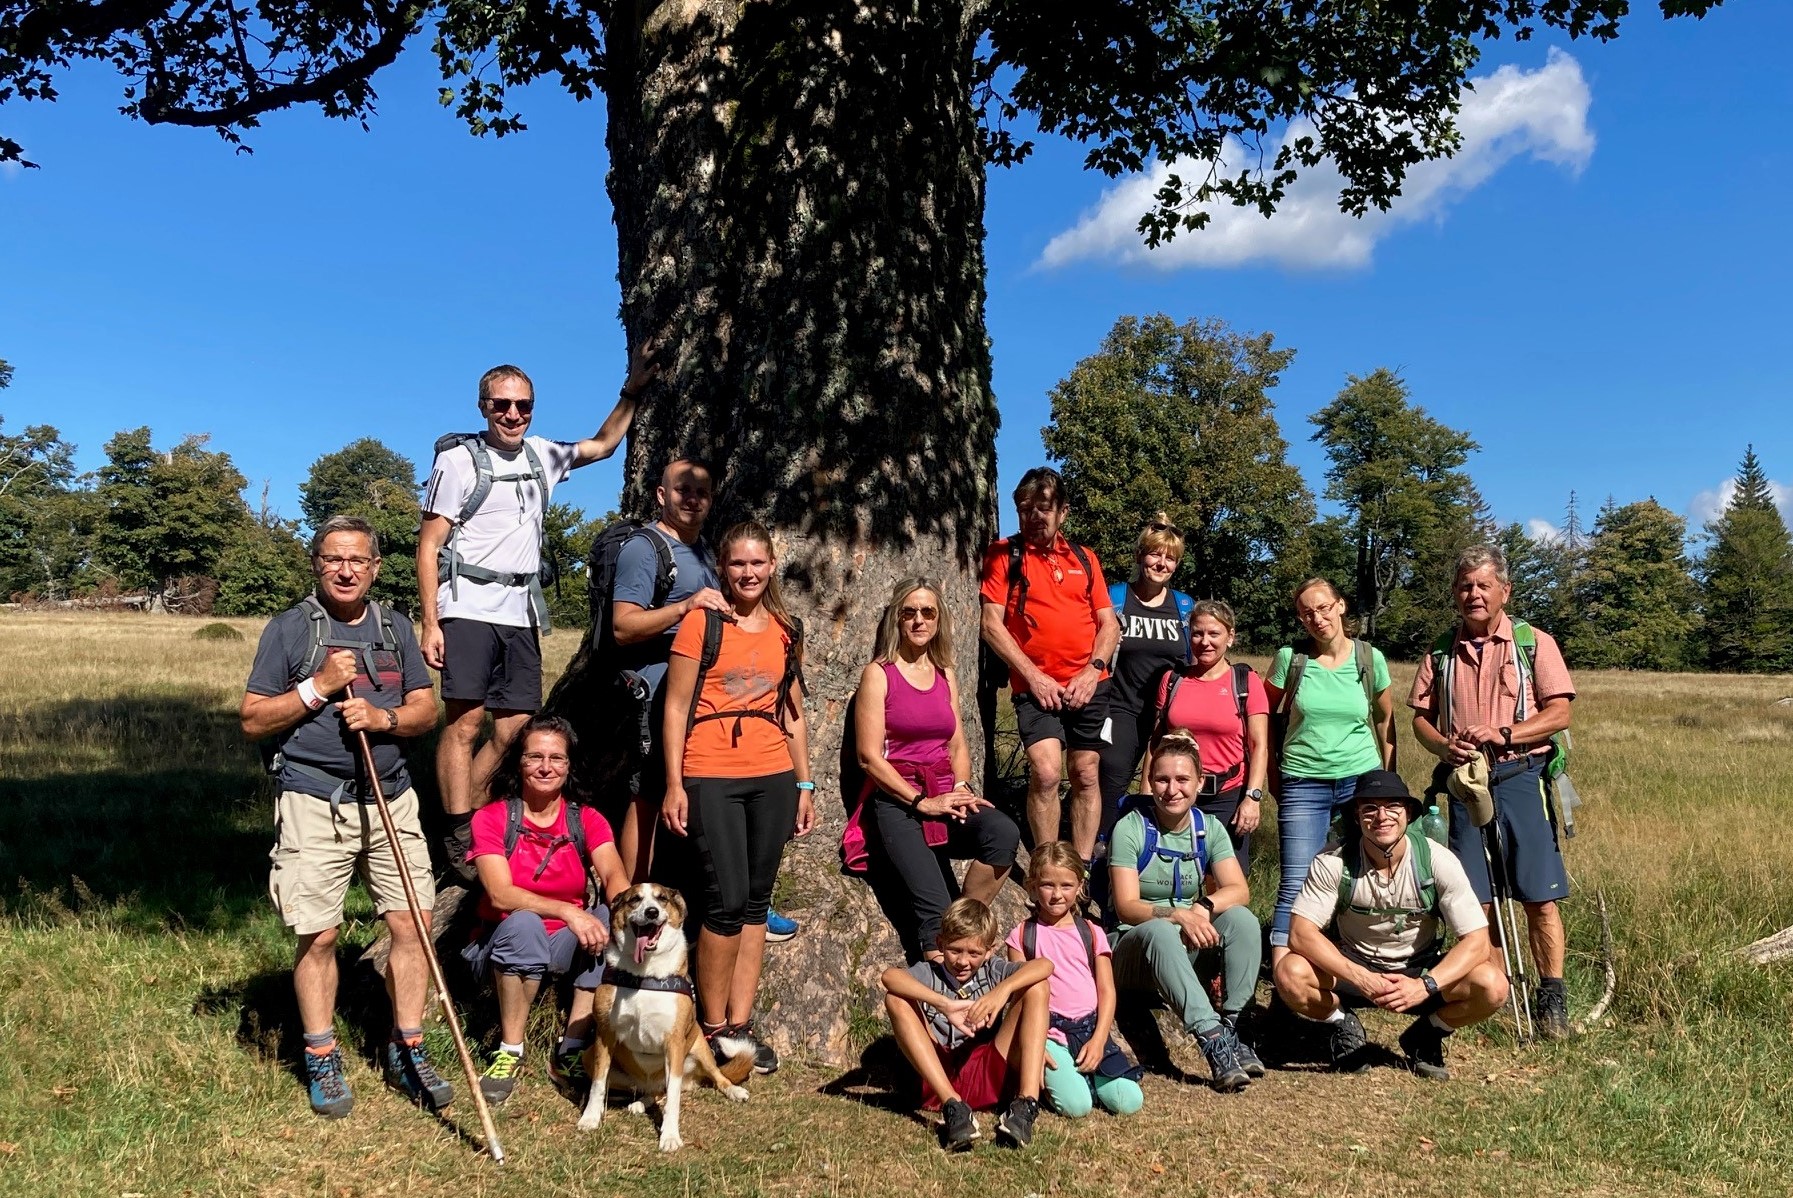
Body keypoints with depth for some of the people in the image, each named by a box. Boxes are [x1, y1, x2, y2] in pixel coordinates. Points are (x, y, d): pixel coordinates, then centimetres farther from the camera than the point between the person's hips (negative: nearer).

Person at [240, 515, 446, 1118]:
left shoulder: (395, 628, 13)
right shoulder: (289, 628, 2)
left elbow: (426, 709, 10)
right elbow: (252, 720, -1)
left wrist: (383, 717, -10)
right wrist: (318, 687, -12)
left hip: (390, 797, 3)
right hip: (314, 803, -3)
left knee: (412, 924, 1)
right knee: (317, 934, 0)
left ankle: (406, 1052, 15)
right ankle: (322, 1060, 18)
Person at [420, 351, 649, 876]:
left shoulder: (541, 454, 14)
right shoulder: (459, 459, -2)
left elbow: (601, 445, 31)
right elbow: (429, 547, -4)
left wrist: (632, 391, 21)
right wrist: (430, 624, -11)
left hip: (521, 612, 6)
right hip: (469, 607, -6)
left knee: (514, 729, 4)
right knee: (465, 722, -10)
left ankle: (466, 820, 16)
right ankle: (459, 839, -5)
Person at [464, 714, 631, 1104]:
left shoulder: (587, 820, 0)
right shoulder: (491, 819, -8)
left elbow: (614, 876, -18)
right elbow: (501, 895, -22)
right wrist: (568, 911, -35)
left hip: (565, 946, 3)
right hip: (505, 944, -3)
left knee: (610, 917, -26)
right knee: (523, 924, -35)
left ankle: (571, 1051, -21)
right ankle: (510, 1052, -18)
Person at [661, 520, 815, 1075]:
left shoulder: (786, 632, 12)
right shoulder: (701, 624, -1)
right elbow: (675, 707, -3)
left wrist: (804, 786, 13)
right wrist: (674, 784, -9)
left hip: (773, 779, 4)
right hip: (712, 778, -4)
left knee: (756, 902, 7)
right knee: (727, 900, -8)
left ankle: (740, 1024, 17)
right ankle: (713, 1028, 8)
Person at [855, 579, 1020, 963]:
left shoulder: (946, 675, 18)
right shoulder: (878, 673, 1)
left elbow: (957, 746, 17)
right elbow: (870, 756, -6)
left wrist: (961, 789, -4)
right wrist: (920, 801, -13)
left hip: (944, 795, 5)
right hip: (897, 801, -5)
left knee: (1004, 831, -28)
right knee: (934, 908, -24)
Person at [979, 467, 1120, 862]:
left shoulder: (1084, 558, 12)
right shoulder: (1004, 555, 1)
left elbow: (1109, 623, 12)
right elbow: (992, 625, -5)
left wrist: (1093, 670, -5)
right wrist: (1033, 675, -11)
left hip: (1088, 686, 4)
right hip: (1036, 686, -4)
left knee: (1087, 776, 7)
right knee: (1045, 772, -17)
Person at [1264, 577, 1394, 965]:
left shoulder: (1370, 659, 2)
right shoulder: (1290, 658, -2)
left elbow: (1385, 720, 14)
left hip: (1361, 780, 2)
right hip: (1302, 784, -1)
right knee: (1297, 883, -7)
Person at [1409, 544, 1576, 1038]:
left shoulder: (1534, 643, 2)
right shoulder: (1442, 651, 10)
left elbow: (1559, 712, -5)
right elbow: (1421, 716, 11)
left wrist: (1502, 734, -17)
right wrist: (1444, 746, -9)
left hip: (1521, 778, -3)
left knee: (1540, 896, -2)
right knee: (1474, 898, 7)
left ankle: (1551, 999, 9)